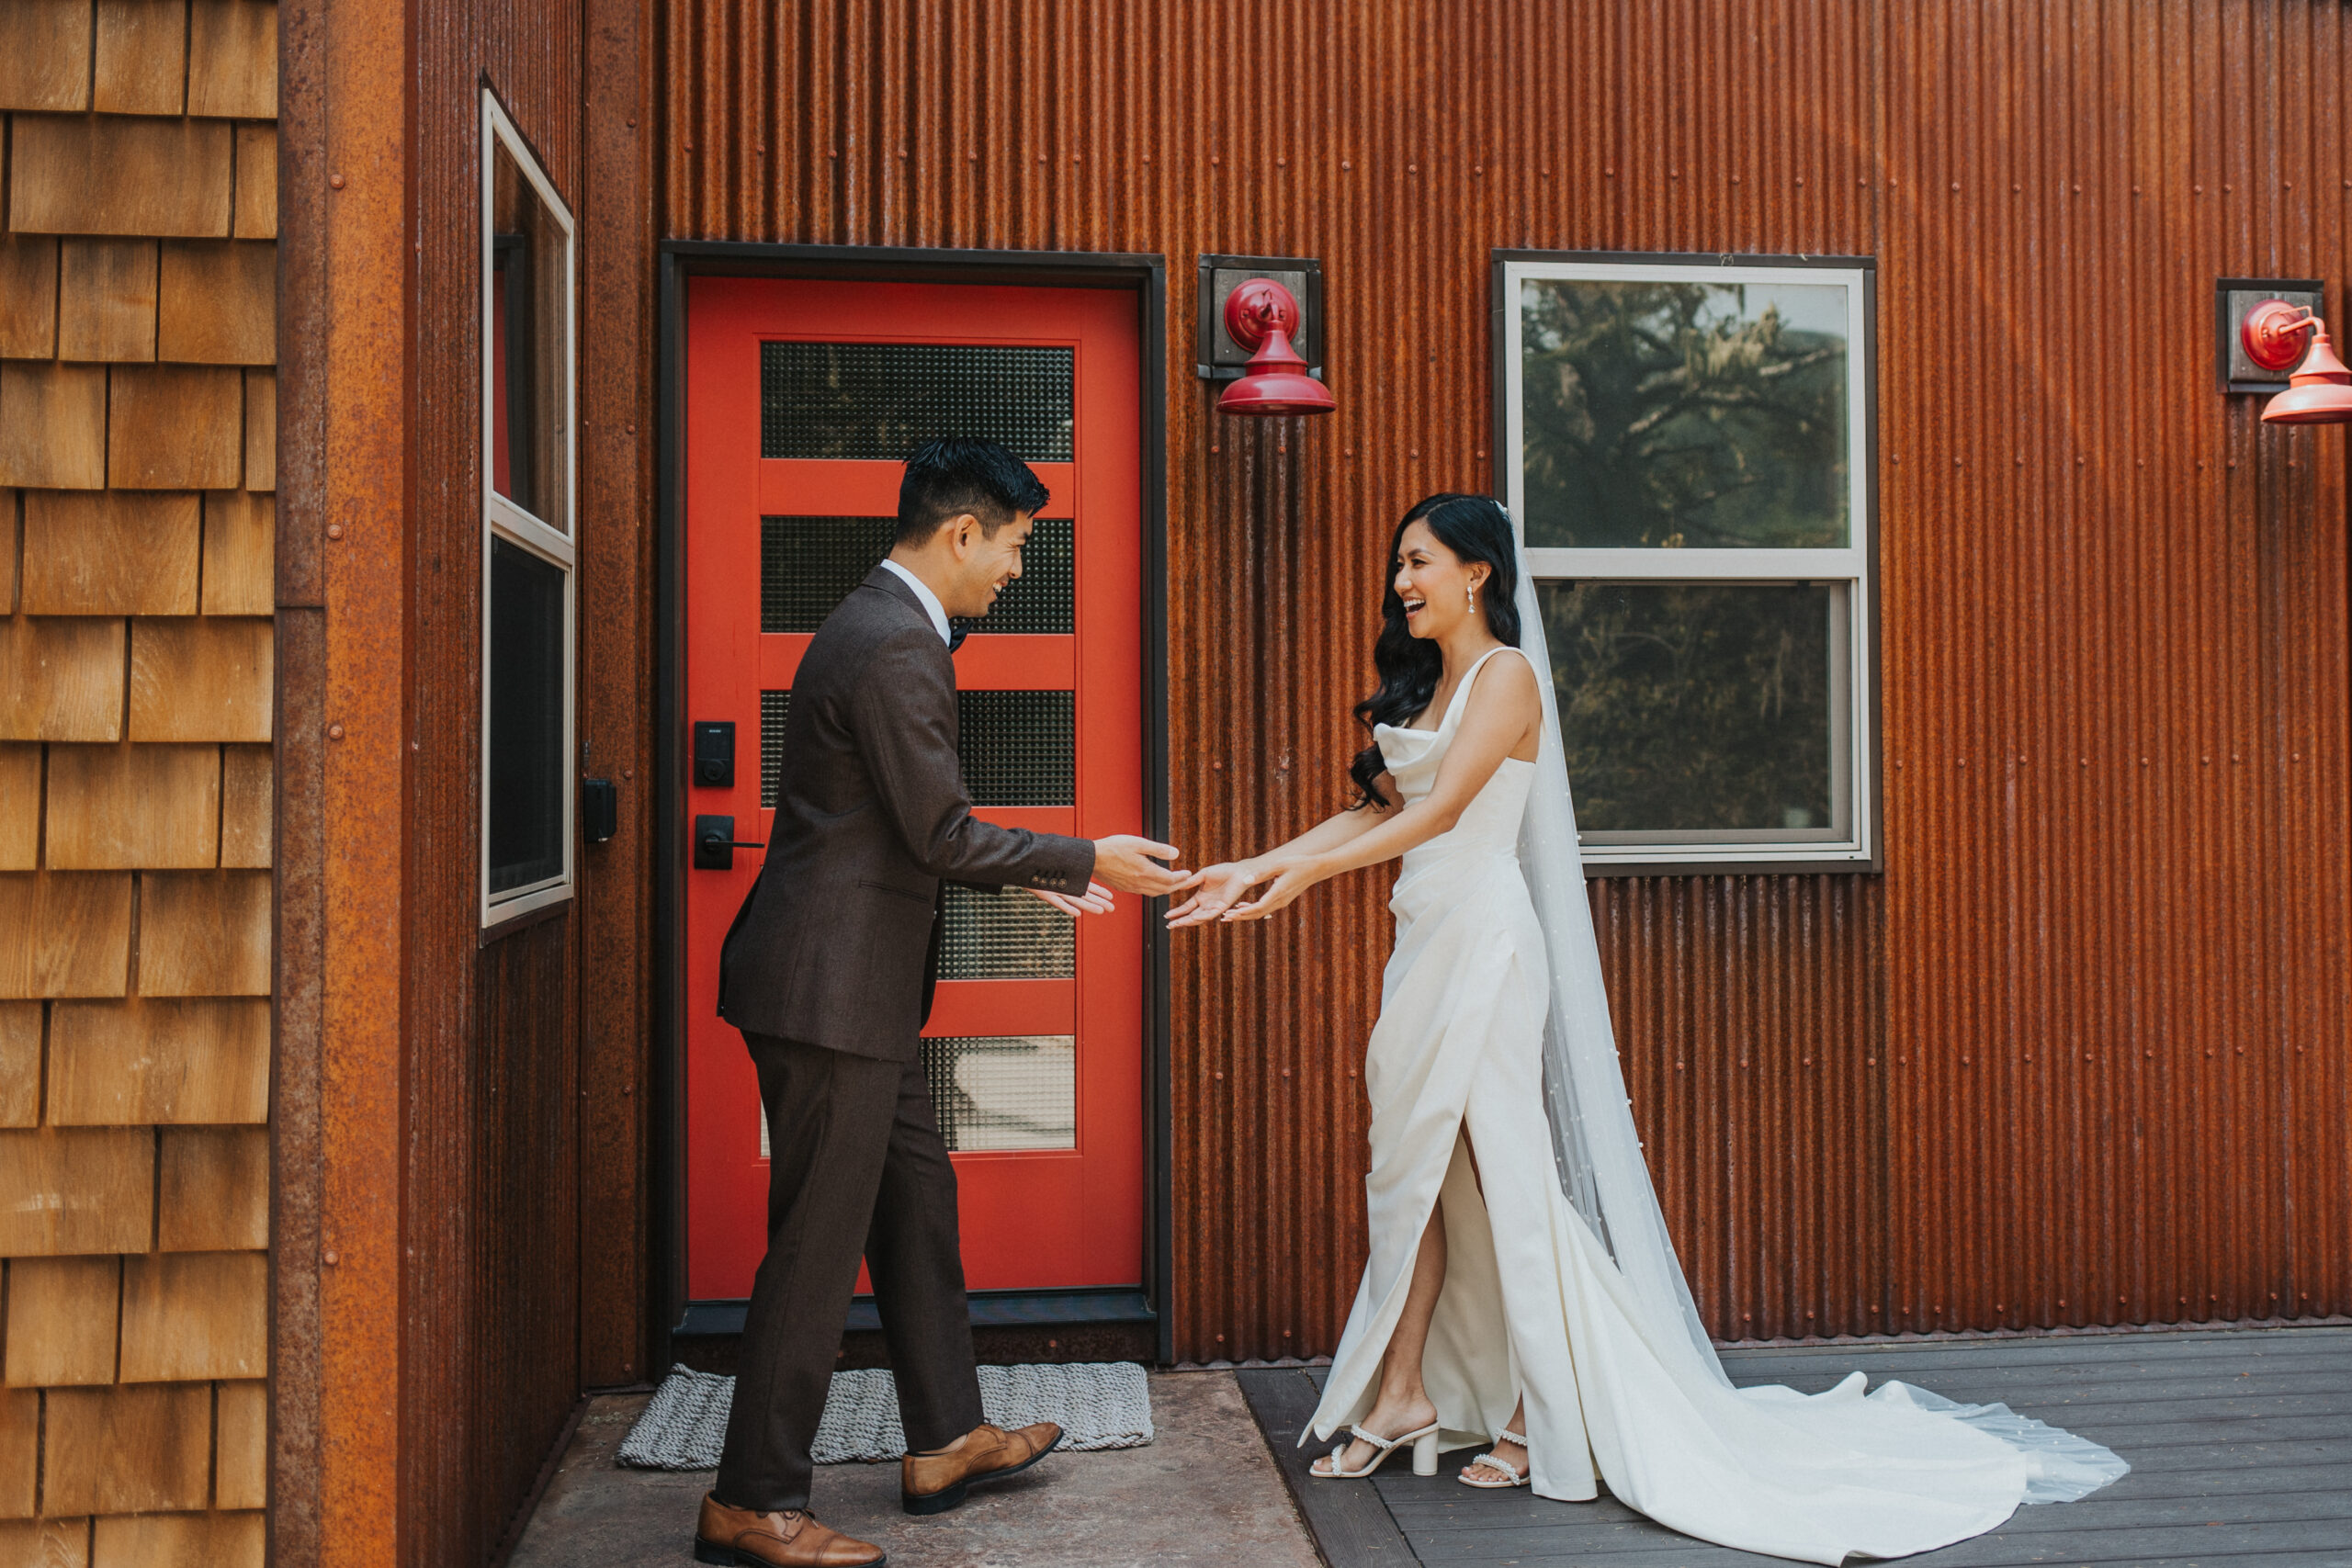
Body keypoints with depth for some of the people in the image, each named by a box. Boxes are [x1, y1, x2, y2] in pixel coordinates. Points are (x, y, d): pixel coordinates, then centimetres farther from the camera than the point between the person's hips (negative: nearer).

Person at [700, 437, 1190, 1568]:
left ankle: (943, 1441, 32)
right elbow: (941, 835, -19)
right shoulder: (897, 647, -19)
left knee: (915, 1200, 18)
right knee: (820, 1241, -1)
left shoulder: (880, 625, 14)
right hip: (829, 988, -11)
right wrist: (1088, 861, -9)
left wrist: (1030, 874, 17)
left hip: (855, 981, 11)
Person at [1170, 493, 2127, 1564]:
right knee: (1413, 1165, 8)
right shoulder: (1424, 684, 18)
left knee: (1504, 1170, -3)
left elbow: (1440, 809, -18)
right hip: (1428, 939, 8)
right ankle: (1403, 1395, 17)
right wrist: (1252, 869, 6)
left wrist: (1309, 871, -23)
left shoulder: (1507, 674, -7)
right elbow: (1377, 808, 14)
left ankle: (1548, 1419, 7)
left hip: (1483, 938, -8)